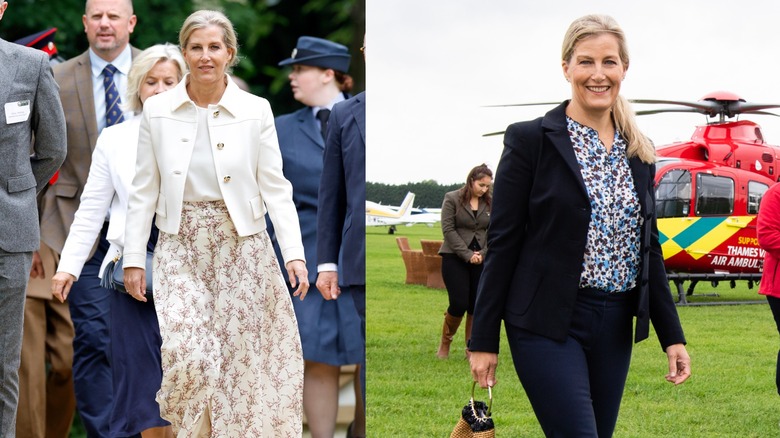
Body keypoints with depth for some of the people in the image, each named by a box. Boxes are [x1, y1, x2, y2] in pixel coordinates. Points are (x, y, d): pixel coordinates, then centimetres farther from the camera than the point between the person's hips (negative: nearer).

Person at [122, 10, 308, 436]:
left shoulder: (256, 111, -1)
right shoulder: (157, 110, 2)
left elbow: (275, 187, -1)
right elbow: (144, 190, 5)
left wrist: (294, 253, -9)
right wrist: (133, 257, 1)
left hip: (242, 245, 0)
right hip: (181, 246, 0)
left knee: (243, 355, 0)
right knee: (188, 356, -12)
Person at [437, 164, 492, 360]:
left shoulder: (490, 204, 7)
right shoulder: (452, 199, -3)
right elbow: (448, 229, -8)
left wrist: (482, 254, -11)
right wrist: (467, 255, -14)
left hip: (481, 261, 3)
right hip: (455, 258, -3)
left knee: (477, 306, 1)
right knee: (459, 304, -8)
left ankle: (471, 348, 11)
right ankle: (445, 343, 15)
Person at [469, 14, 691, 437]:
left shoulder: (639, 153, 11)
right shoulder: (530, 140, -5)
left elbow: (649, 248, 15)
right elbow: (502, 243, -5)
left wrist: (672, 336, 10)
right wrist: (483, 339, -7)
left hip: (615, 325, 6)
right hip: (548, 323, -6)